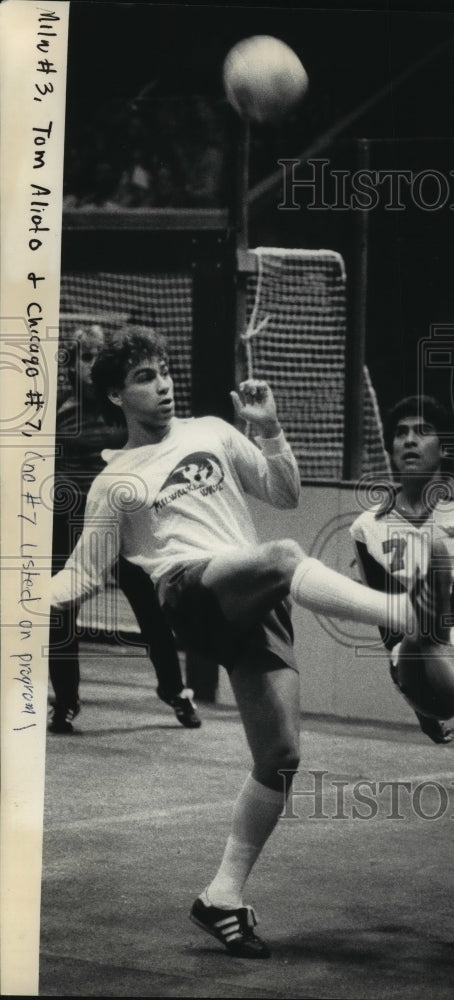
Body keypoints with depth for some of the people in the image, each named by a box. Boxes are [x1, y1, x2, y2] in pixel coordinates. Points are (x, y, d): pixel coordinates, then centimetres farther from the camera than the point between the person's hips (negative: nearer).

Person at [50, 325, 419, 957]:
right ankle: (407, 611, -49)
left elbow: (287, 496, 22)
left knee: (280, 756, -3)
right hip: (192, 593, -4)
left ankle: (224, 897, 7)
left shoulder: (211, 434, 23)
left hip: (257, 609, 4)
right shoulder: (114, 483, 15)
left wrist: (269, 429, 7)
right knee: (284, 556, -37)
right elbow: (82, 574, 18)